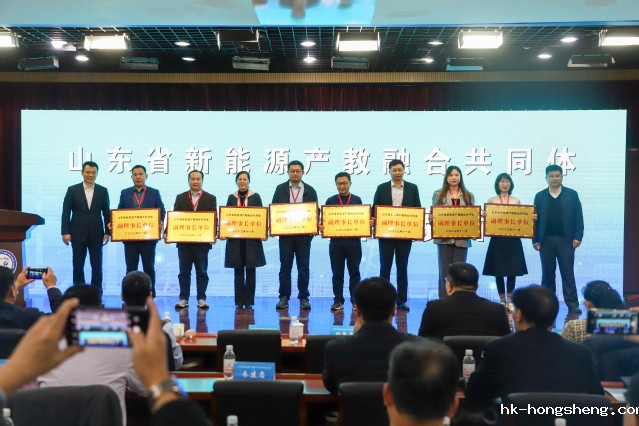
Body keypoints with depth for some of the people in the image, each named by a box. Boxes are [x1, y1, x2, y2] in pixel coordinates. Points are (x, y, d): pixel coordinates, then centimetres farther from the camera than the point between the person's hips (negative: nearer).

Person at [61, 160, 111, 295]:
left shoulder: (103, 191, 4)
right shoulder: (72, 190, 1)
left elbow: (107, 213, 6)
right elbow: (66, 212, 0)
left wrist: (107, 232, 0)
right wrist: (65, 232, -7)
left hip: (96, 234, 1)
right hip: (78, 234, -1)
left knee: (97, 265, 3)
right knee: (78, 265, 6)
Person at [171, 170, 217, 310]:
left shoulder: (210, 198, 7)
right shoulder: (180, 198, 11)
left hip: (202, 240, -1)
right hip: (183, 240, 1)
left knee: (202, 271, 3)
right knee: (184, 271, 5)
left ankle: (201, 299, 8)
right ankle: (183, 298, 10)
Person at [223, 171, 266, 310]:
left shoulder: (256, 197, 4)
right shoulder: (231, 198, 9)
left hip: (252, 238, -1)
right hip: (235, 238, 1)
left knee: (250, 270, 2)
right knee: (238, 271, 4)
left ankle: (249, 301, 8)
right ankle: (239, 301, 10)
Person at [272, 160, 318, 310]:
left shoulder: (310, 190, 6)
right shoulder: (280, 189, 7)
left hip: (304, 234, 0)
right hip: (285, 233, 0)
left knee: (303, 267, 3)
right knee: (285, 267, 4)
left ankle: (304, 298, 10)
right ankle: (284, 298, 10)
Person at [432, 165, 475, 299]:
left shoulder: (468, 195, 12)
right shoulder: (439, 194, 7)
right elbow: (433, 214, 6)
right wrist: (432, 218, -15)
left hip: (462, 238, 1)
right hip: (444, 238, -1)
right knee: (444, 271, 1)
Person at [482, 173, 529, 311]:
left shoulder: (516, 201, 9)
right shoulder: (491, 200, 5)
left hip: (513, 240, 1)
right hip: (497, 239, -1)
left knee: (512, 270, 0)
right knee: (498, 271, 2)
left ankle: (510, 300, 11)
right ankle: (502, 300, 12)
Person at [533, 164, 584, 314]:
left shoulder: (572, 194, 4)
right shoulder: (540, 196, 7)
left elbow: (579, 217, 2)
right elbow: (535, 219, 5)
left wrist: (578, 237, -7)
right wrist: (535, 239, 0)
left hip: (566, 240, -1)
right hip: (546, 240, 2)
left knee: (568, 273, -2)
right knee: (547, 274, 7)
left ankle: (573, 306, -1)